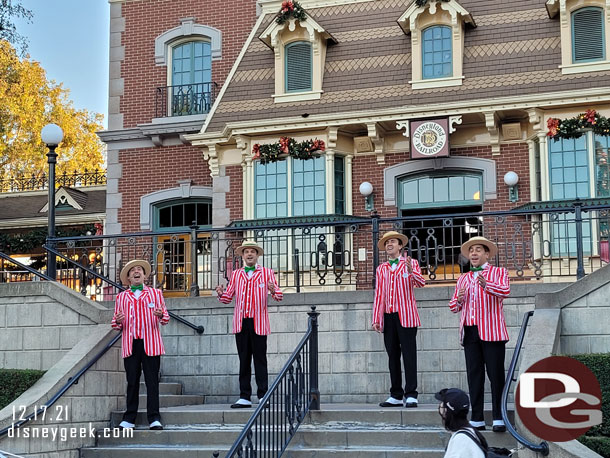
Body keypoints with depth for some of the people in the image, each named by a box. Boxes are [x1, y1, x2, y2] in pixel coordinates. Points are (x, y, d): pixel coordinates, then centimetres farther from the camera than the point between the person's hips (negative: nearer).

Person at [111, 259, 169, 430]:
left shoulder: (155, 293, 14)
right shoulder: (121, 297, 17)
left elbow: (165, 316, 8)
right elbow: (116, 323, 15)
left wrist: (161, 315, -15)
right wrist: (117, 321, -9)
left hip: (150, 344, -1)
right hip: (130, 344, 1)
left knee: (152, 381, -4)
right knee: (132, 381, 1)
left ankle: (154, 419, -2)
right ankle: (129, 419, 7)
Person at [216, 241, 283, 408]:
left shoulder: (267, 273, 8)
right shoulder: (236, 274, 16)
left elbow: (279, 296, 1)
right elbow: (228, 297, 13)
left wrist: (273, 291, -21)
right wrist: (221, 294, -8)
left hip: (259, 323, -3)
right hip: (241, 323, 3)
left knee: (260, 360, -3)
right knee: (244, 360, 5)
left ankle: (263, 396, 1)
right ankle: (245, 397, 8)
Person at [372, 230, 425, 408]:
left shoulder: (411, 264, 6)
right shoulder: (381, 269, 17)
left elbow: (421, 283, -10)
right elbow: (378, 295, 14)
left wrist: (411, 272, -30)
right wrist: (376, 319, 7)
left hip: (406, 316, -4)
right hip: (388, 318, 4)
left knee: (409, 355, -6)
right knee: (393, 356, 6)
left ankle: (411, 395, -4)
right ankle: (396, 396, 12)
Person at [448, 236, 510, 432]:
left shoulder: (498, 272, 8)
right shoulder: (463, 278, 22)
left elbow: (505, 291, -13)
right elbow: (453, 306, 21)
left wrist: (486, 284, -31)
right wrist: (458, 300, -2)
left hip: (491, 332, -4)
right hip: (470, 332, 5)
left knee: (496, 375, -5)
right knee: (474, 376, 3)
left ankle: (498, 419, -1)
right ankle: (477, 420, 5)